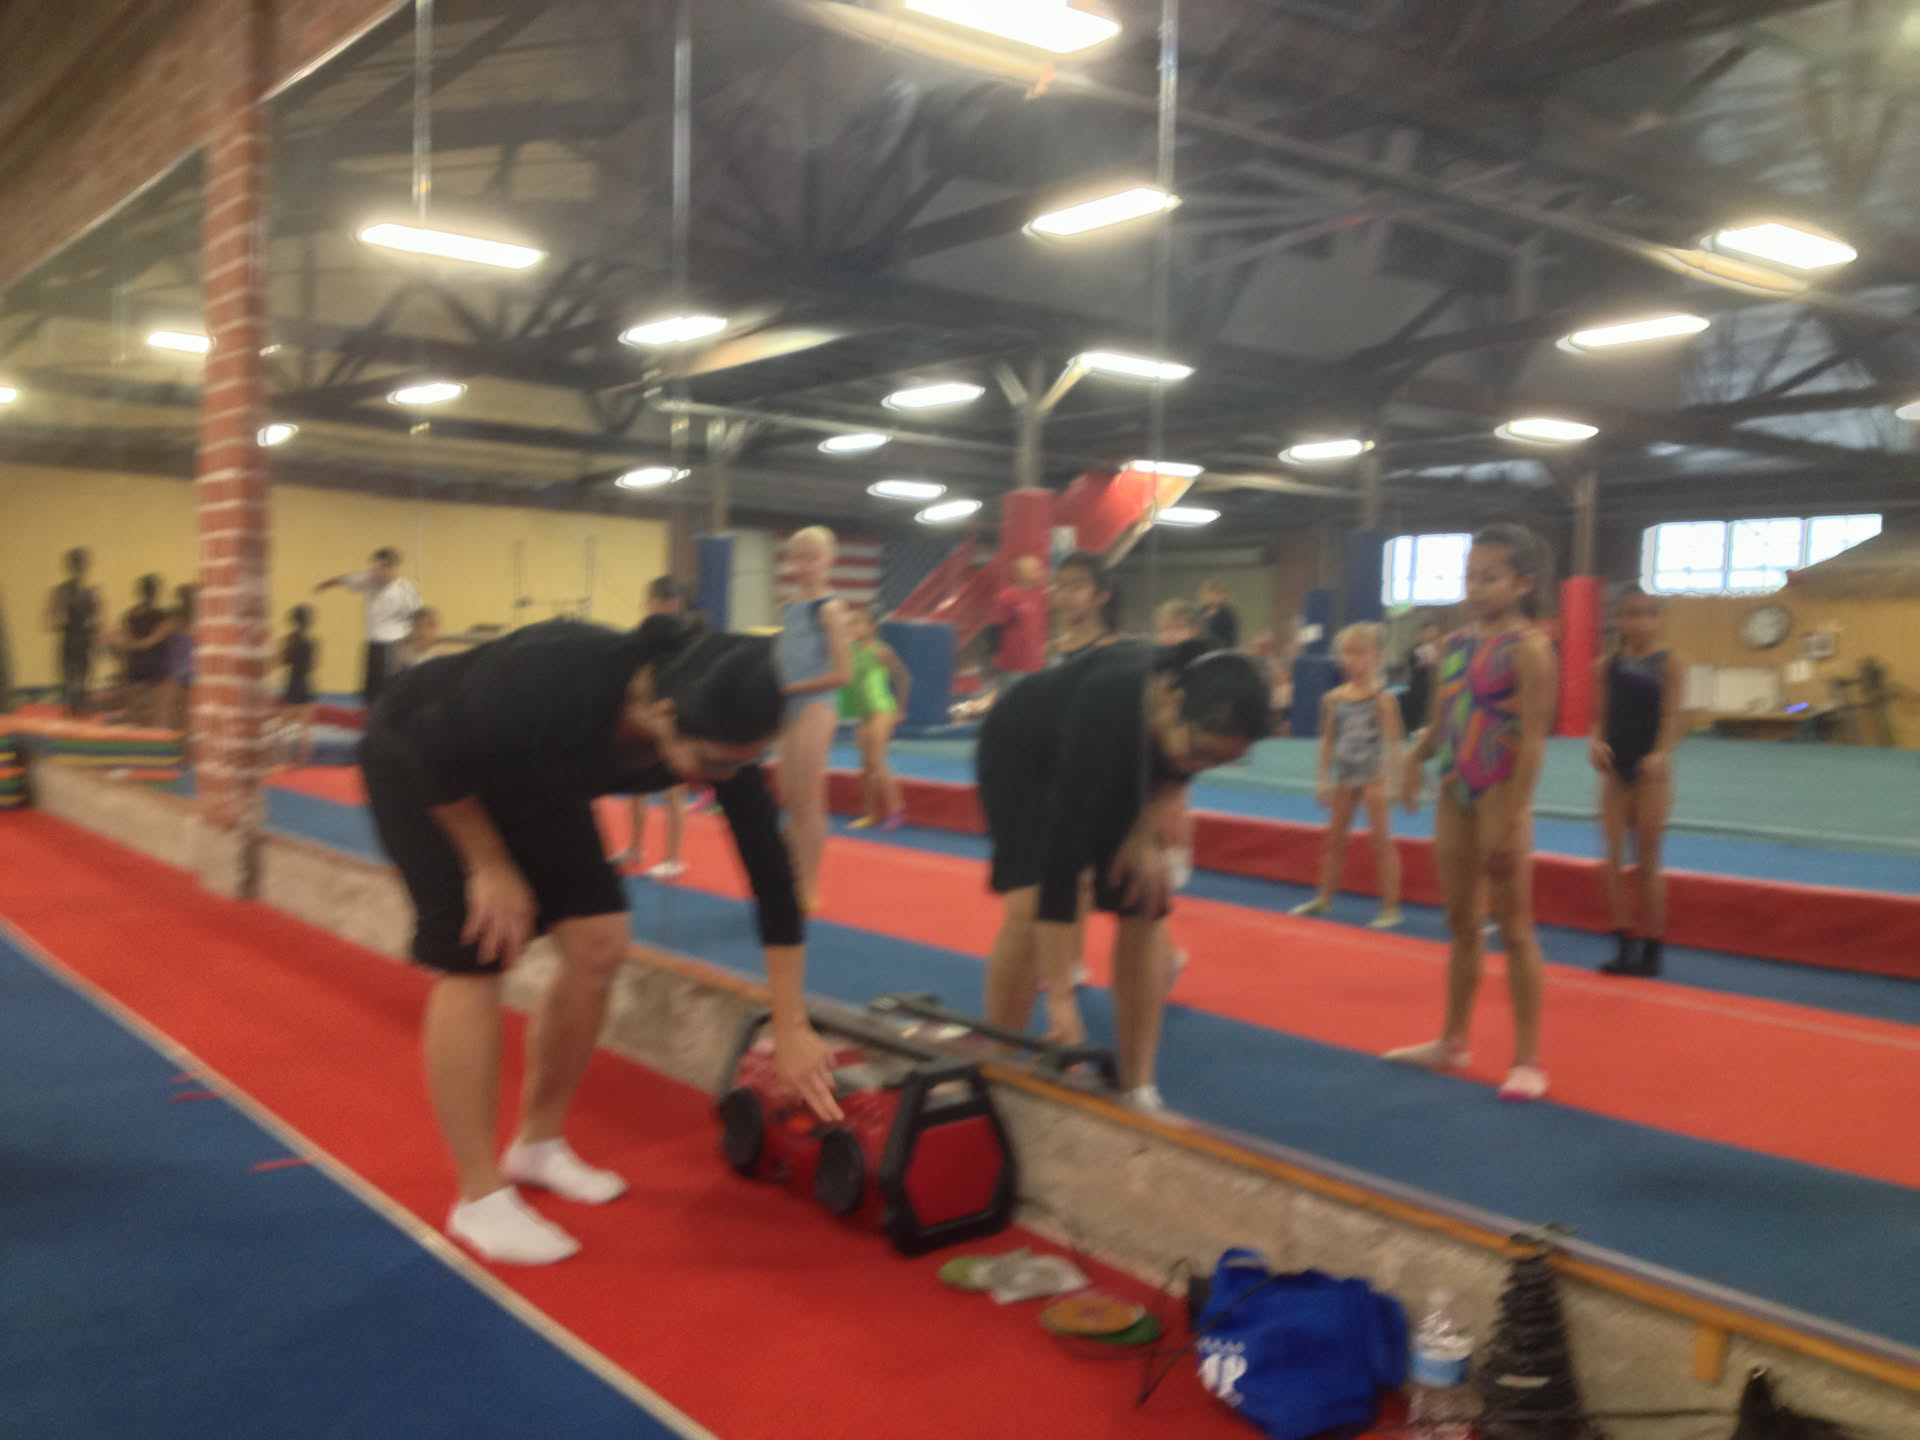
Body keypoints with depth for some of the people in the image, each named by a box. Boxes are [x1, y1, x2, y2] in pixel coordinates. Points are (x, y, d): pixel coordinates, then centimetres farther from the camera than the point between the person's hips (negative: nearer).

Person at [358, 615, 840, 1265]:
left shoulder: (719, 734, -26)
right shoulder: (558, 685, -43)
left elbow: (769, 867, -19)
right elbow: (434, 752, -27)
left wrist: (791, 1028, -17)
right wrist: (490, 865, -18)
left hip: (522, 771, 6)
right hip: (419, 761, -6)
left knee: (598, 941, -3)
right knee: (472, 960, -14)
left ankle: (538, 1144, 17)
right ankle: (479, 1198, -2)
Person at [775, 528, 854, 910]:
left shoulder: (829, 609, -10)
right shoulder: (789, 608, 12)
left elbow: (842, 673, -14)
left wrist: (791, 687, -12)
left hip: (815, 709, -7)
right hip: (790, 710, 7)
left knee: (808, 802, -4)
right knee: (790, 800, 10)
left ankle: (809, 891, 4)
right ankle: (792, 883, 18)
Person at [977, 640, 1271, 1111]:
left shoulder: (1202, 708, -27)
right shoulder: (1109, 706, -45)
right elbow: (1063, 842, -47)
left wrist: (1144, 831, -17)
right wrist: (1060, 998, -47)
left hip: (1111, 767, 5)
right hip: (1025, 756, -5)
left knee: (1145, 907, -6)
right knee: (1031, 908, -22)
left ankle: (1137, 1090, 4)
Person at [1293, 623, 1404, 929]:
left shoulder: (1382, 698, -11)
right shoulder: (1334, 698, 2)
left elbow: (1392, 742, -12)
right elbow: (1327, 741, 9)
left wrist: (1389, 781, -15)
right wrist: (1324, 780, 9)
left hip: (1373, 778, -5)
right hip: (1343, 777, 5)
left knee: (1382, 840, 0)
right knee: (1335, 838, 16)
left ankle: (1390, 907, 6)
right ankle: (1324, 898, 29)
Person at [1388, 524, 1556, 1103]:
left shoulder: (1527, 647, -12)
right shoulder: (1454, 644, 9)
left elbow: (1533, 737, -17)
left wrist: (1512, 817, -21)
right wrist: (1416, 758, -6)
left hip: (1499, 795, -7)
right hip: (1454, 795, 7)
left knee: (1514, 928, 0)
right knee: (1461, 923, 16)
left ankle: (1528, 1057, 10)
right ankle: (1452, 1041, 29)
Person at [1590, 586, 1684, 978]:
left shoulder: (1668, 663, -6)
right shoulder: (1606, 665, 4)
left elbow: (1671, 716, -14)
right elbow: (1600, 717, 2)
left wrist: (1660, 754, -31)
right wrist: (1595, 742, -19)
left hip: (1651, 770, -3)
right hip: (1614, 768, 3)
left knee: (1648, 862, 4)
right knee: (1614, 859, 3)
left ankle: (1651, 950, 14)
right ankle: (1623, 947, 12)